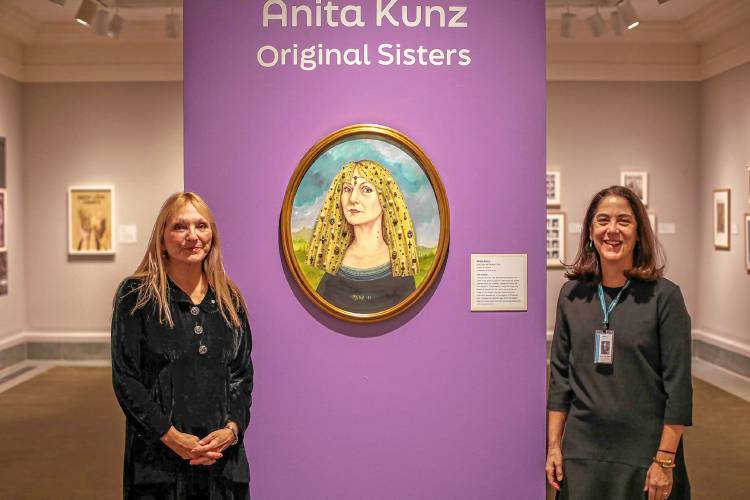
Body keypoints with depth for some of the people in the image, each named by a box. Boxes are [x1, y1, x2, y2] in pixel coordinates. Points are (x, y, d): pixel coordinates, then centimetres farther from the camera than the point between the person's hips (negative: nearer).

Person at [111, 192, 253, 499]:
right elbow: (125, 379, -7)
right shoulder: (136, 296, -4)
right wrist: (172, 437, -13)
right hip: (158, 458, -3)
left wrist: (232, 429, -8)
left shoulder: (229, 299, 7)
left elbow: (242, 375, 8)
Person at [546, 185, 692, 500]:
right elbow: (559, 375, 6)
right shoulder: (572, 294, 2)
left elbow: (678, 386, -9)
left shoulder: (664, 296, -8)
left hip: (644, 451, -3)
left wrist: (665, 461, -12)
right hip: (581, 450, 3)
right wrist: (554, 445, 3)